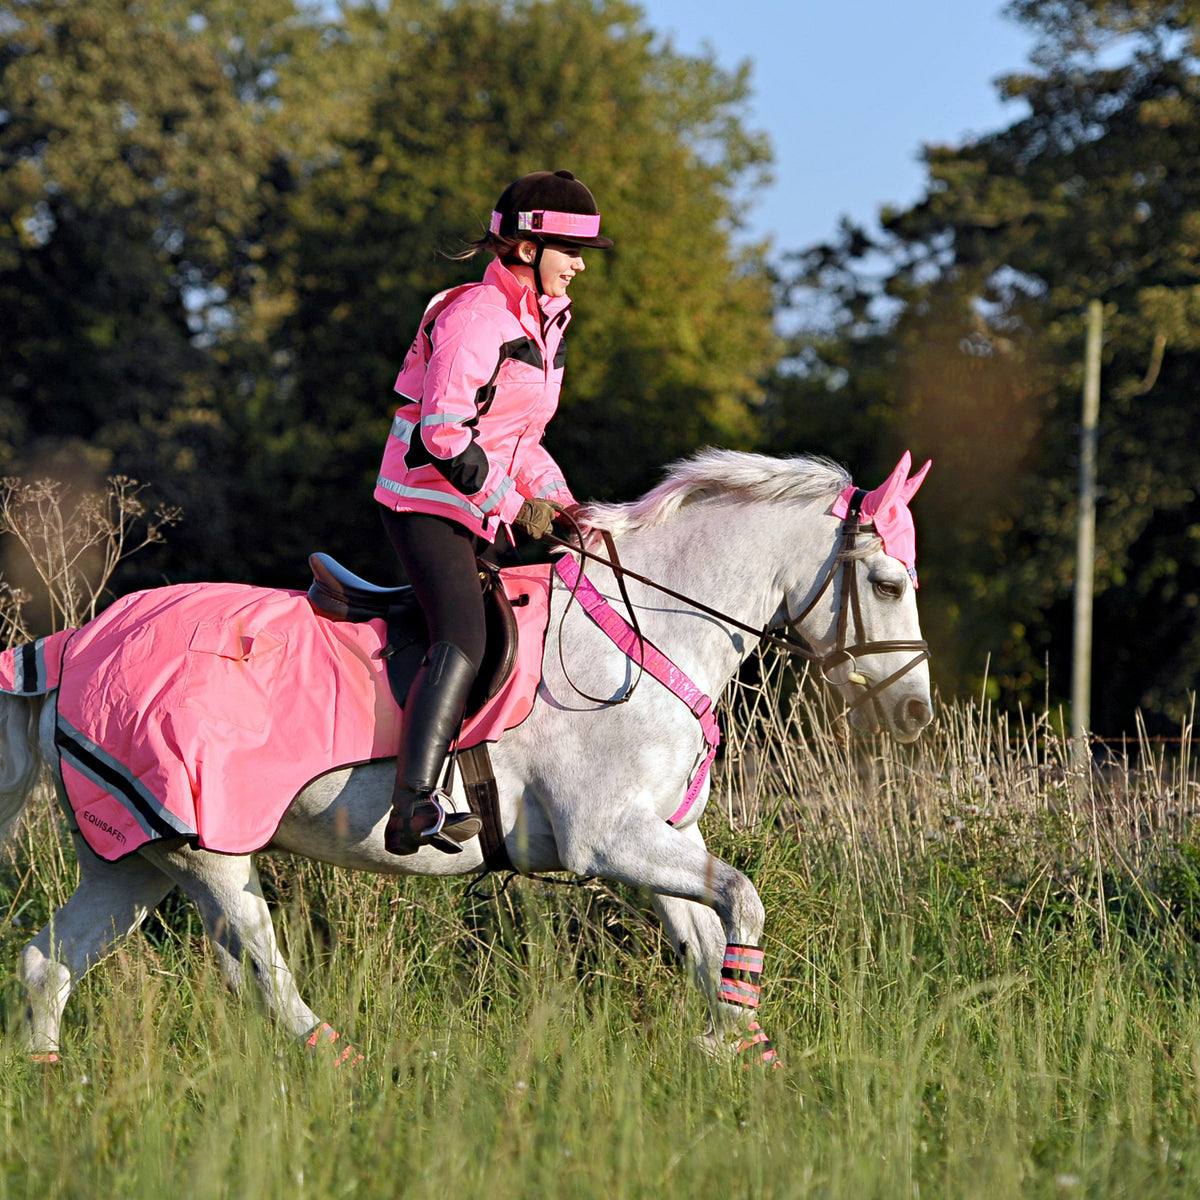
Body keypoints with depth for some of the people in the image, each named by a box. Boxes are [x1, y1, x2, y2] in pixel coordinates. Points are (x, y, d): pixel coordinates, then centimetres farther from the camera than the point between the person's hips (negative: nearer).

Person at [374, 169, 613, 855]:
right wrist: (516, 508, -17)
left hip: (487, 512, 10)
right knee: (463, 639, -27)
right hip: (428, 505, -10)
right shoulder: (473, 318, -16)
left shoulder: (545, 323, 14)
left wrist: (557, 502, 7)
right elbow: (443, 436, -22)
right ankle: (414, 808, -39)